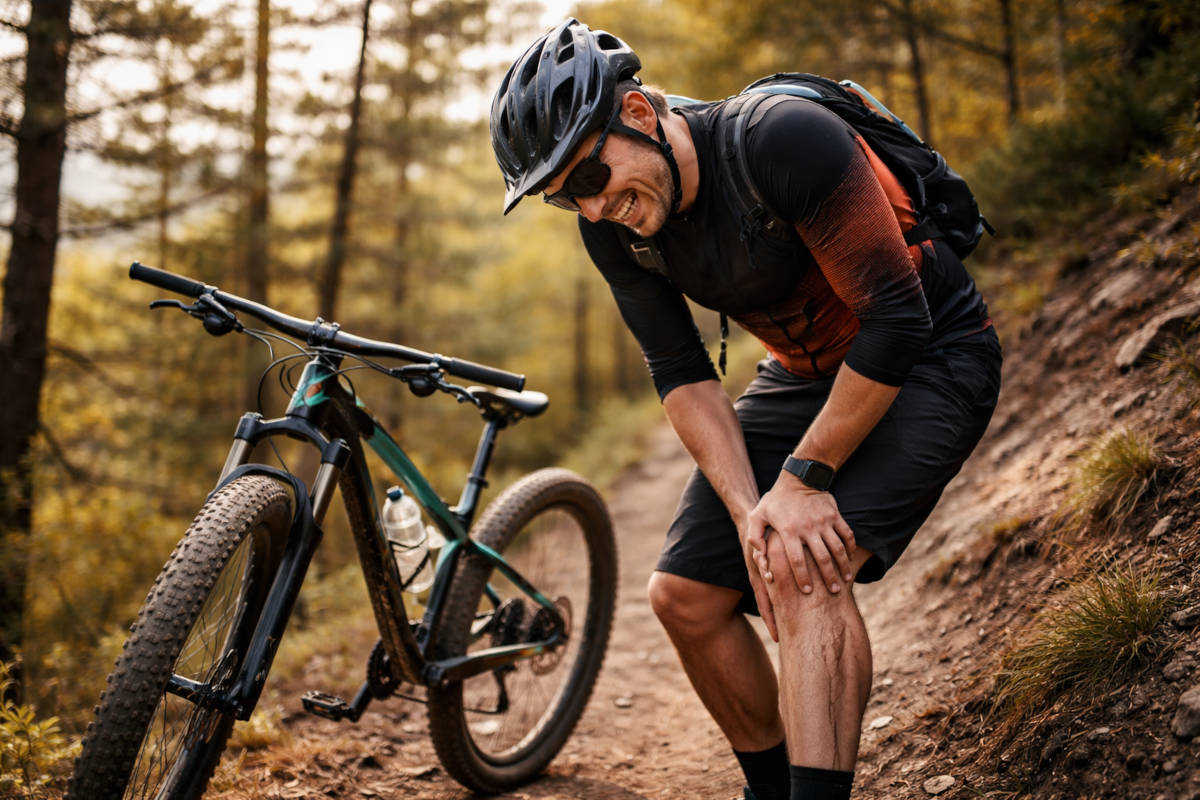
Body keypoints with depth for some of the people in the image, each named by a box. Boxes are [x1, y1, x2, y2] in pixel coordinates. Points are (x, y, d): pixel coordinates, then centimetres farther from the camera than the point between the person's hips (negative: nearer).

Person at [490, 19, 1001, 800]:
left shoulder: (784, 138, -30)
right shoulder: (614, 228, -10)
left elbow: (897, 318, -29)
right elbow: (683, 375, -6)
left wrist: (801, 478, -25)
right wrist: (747, 507, -20)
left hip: (927, 358, -6)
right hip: (803, 373, 7)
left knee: (808, 572, -29)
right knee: (685, 596, 0)